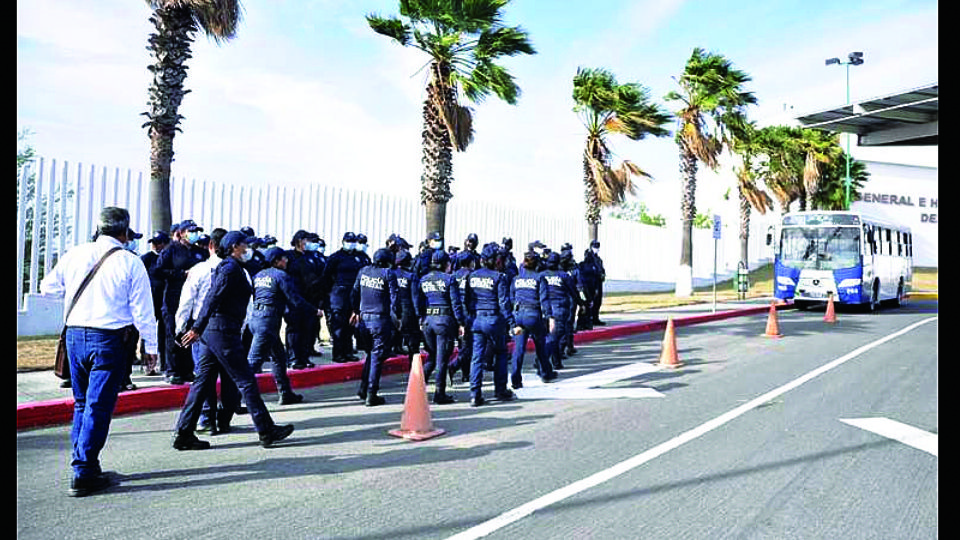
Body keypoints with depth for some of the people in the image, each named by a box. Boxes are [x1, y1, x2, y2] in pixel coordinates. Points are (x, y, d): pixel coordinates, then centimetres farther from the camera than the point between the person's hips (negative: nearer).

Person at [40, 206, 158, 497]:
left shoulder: (74, 254, 4)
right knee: (98, 406, 1)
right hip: (109, 339, -5)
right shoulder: (130, 263, -8)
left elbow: (47, 288, 15)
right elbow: (142, 310, -6)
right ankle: (84, 474, 4)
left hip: (75, 334, 5)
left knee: (82, 403, 18)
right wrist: (150, 345, 1)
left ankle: (83, 465, 26)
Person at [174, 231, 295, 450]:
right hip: (223, 332, -10)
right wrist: (197, 328, -25)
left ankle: (183, 434, 14)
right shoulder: (231, 268, -11)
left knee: (203, 382, 11)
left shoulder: (228, 267, 19)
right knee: (246, 381, -4)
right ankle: (266, 431, 4)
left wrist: (198, 328, 23)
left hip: (212, 332, 10)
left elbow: (212, 298, 21)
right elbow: (213, 298, -20)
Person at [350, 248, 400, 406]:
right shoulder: (388, 274, -7)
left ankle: (363, 387, 19)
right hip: (381, 319, -5)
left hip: (364, 318, 5)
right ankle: (371, 394, 3)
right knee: (377, 356, 2)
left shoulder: (363, 271, 8)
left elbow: (354, 293, 16)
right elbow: (394, 298, -10)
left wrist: (356, 311, 28)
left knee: (370, 354, 21)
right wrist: (398, 316, 0)